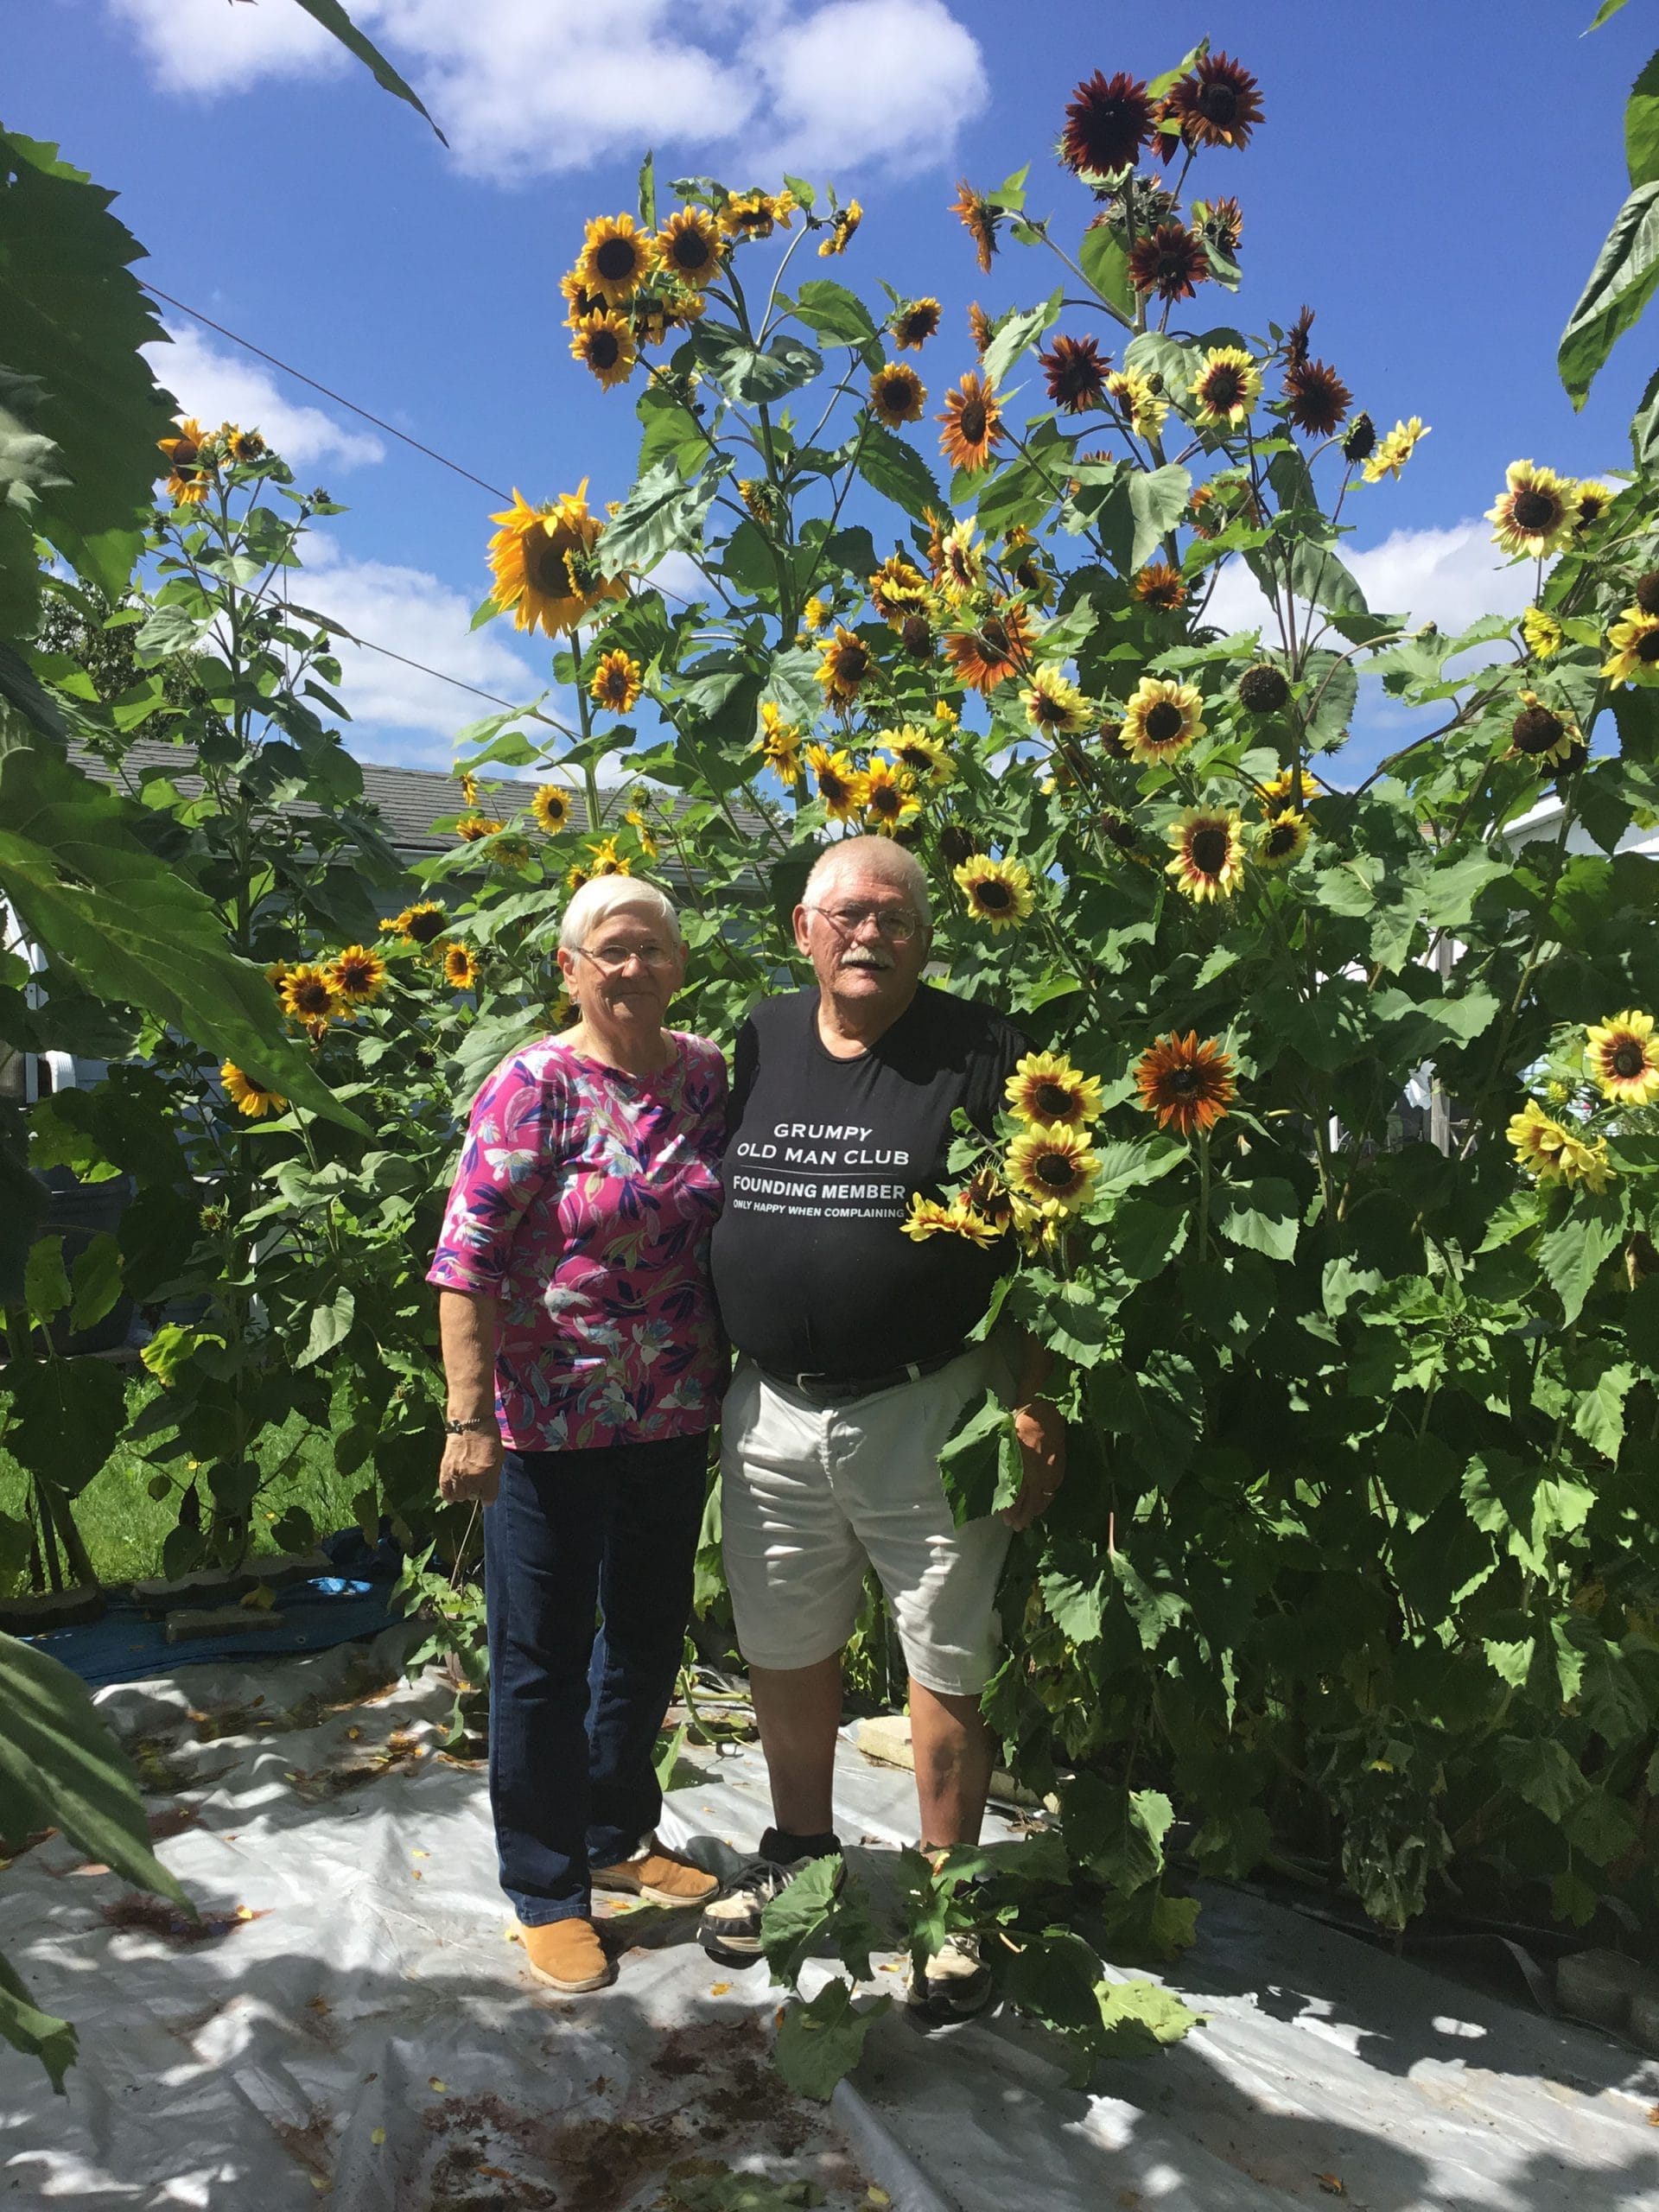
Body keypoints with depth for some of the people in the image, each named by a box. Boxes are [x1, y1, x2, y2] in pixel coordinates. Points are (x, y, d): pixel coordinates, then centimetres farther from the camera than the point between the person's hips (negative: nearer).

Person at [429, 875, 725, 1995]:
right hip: (552, 1423, -5)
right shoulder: (535, 1086, -13)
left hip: (675, 1418, 6)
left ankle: (618, 1836, 43)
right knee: (541, 1657, 8)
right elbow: (468, 1258, -15)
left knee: (649, 1633, 20)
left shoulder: (706, 1073, 3)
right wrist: (471, 1417, -19)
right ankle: (547, 1890, 28)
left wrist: (725, 1378, 9)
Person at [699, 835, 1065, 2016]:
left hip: (927, 1411, -4)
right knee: (785, 1648, 18)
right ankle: (800, 1852, 42)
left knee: (950, 1662, 8)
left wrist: (1036, 1406, -13)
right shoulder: (757, 1043, 6)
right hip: (774, 1409, 4)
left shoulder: (981, 1051, -7)